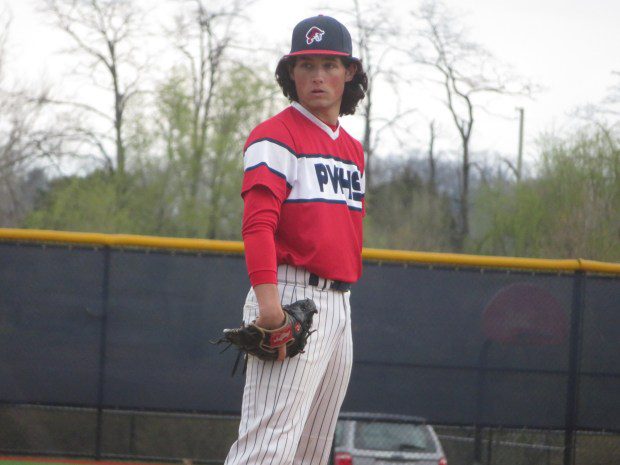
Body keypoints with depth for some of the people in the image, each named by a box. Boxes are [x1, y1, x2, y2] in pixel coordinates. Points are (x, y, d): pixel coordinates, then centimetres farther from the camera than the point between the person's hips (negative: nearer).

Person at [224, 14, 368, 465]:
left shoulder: (353, 149, 20)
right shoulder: (275, 137, -6)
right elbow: (258, 223, -18)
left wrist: (343, 300, 14)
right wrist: (267, 298, -30)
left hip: (340, 305, 9)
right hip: (291, 296, -9)